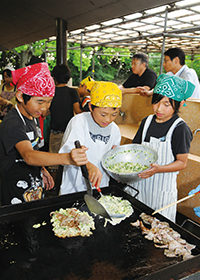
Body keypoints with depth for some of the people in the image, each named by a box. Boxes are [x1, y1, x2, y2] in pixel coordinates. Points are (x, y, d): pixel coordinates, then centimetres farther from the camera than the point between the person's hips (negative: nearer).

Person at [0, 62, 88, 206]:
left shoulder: (32, 116, 3)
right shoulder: (12, 124, -27)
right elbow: (28, 156, -43)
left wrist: (42, 170, 3)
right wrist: (67, 158, -58)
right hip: (18, 196, -8)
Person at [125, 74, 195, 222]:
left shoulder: (180, 128, -14)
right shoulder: (147, 121, 2)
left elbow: (182, 162, -12)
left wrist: (158, 169, -27)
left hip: (163, 187, -4)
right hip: (140, 181, 5)